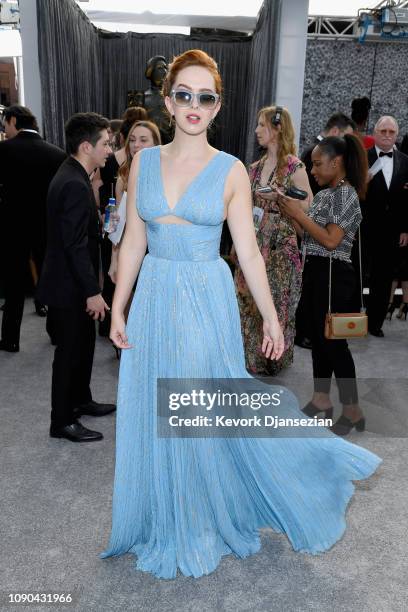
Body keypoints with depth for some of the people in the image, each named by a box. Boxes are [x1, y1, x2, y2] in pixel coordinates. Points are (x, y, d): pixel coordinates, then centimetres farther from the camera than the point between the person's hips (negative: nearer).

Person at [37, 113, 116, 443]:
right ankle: (62, 422, 20)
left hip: (73, 282, 10)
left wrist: (99, 223, 8)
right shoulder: (75, 185, -24)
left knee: (83, 344, 22)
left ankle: (81, 400, 40)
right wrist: (92, 292, -24)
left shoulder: (72, 176, 8)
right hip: (69, 287, -10)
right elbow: (75, 245, -26)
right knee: (70, 351, 4)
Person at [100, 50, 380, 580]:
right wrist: (118, 308, 3)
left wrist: (271, 318, -2)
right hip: (154, 300, 3)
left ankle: (205, 522, 34)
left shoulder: (231, 170, -4)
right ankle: (163, 523, 37)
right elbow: (133, 242, 5)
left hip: (208, 302, -3)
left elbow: (248, 250, -2)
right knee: (155, 418, 12)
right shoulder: (144, 161, 4)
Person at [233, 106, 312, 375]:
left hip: (280, 243, -6)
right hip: (254, 241, 6)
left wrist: (278, 197, -18)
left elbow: (308, 205, -8)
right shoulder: (256, 167, 10)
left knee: (276, 299, 4)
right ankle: (253, 354, 26)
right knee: (250, 298, 9)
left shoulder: (294, 166, -8)